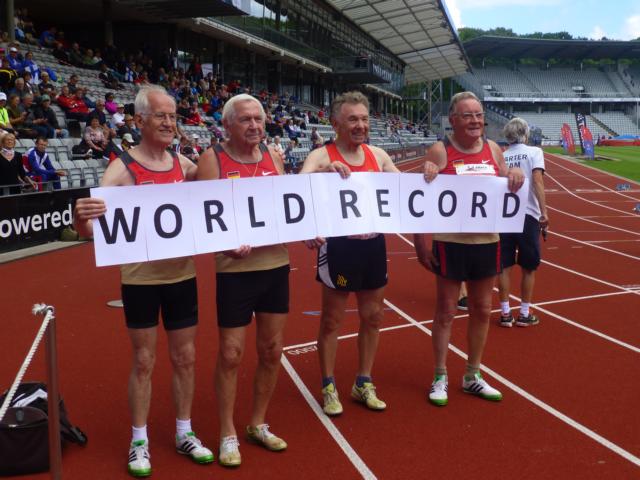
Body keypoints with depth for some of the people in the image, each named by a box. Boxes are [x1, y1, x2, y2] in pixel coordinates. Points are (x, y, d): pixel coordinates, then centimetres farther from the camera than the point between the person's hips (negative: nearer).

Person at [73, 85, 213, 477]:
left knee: (186, 358, 12)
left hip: (182, 276, 4)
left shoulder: (185, 166, 2)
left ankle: (185, 433, 28)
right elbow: (91, 227, -19)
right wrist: (81, 217, -40)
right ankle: (139, 442, 22)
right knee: (144, 362, 6)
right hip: (141, 278, -4)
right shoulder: (122, 169, -11)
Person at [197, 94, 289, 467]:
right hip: (235, 268, -5)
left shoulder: (273, 156, 8)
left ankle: (259, 424, 30)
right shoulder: (212, 159, -7)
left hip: (276, 264, 5)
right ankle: (228, 434, 19)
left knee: (272, 350, 12)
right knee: (231, 353, 3)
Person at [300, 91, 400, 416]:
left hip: (373, 244, 6)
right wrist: (323, 171, -42)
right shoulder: (321, 156, -9)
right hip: (340, 245, -5)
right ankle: (329, 388, 21)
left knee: (373, 316, 14)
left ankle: (364, 383, 30)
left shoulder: (378, 155, 7)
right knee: (332, 319, 6)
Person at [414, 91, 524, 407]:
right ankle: (440, 378, 18)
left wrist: (515, 177, -4)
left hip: (487, 240, 5)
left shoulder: (493, 149, 7)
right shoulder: (440, 151, -7)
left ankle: (473, 375, 27)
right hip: (451, 242, -5)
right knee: (446, 311, 5)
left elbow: (505, 192, 18)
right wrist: (420, 242, -13)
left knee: (482, 310, 12)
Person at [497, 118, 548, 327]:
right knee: (528, 268, 9)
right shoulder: (534, 152, 0)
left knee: (504, 267, 8)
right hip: (528, 215, -3)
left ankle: (505, 313, 12)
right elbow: (537, 181, -13)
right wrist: (544, 211, -16)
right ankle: (524, 314, 15)